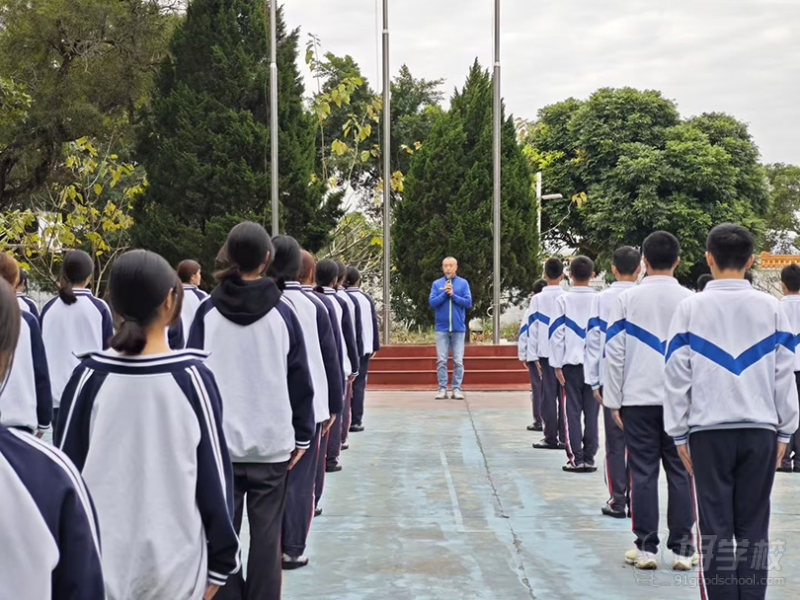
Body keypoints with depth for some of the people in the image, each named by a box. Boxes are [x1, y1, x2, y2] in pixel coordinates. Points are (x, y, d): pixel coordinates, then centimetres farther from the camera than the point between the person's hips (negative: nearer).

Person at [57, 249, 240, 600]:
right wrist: (221, 559, 6)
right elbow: (214, 474, -4)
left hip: (98, 566, 1)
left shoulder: (89, 377, -6)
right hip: (175, 567, -1)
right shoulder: (192, 377, -9)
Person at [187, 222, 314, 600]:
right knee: (266, 535, 6)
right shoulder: (281, 311, -2)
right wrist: (303, 434, 8)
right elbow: (299, 379, 1)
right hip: (272, 442, 0)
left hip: (219, 441, 0)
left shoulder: (208, 312, -2)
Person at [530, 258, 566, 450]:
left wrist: (533, 356, 3)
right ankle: (565, 437, 5)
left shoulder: (537, 299, -2)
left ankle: (551, 438, 1)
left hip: (546, 353, -1)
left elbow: (533, 329, -1)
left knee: (549, 396, 2)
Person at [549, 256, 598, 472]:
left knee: (572, 412, 3)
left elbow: (556, 334, -5)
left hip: (571, 363, -2)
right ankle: (589, 458, 8)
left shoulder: (563, 300, -4)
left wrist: (557, 365, 0)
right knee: (591, 412, 6)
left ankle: (575, 458, 0)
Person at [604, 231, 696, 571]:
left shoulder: (627, 299, -1)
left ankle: (646, 548, 6)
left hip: (639, 399, 0)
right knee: (680, 473, 5)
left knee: (643, 473, 3)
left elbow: (615, 352, -2)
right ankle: (682, 549, 8)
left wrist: (613, 400, 4)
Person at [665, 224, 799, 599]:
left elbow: (678, 376, -1)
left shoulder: (691, 308, -3)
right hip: (759, 430, 2)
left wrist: (679, 434, 6)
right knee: (754, 527, 7)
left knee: (716, 527, 4)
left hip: (709, 431, -1)